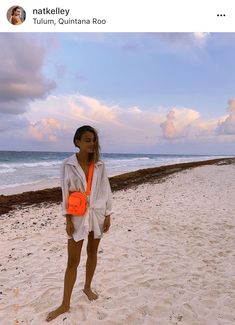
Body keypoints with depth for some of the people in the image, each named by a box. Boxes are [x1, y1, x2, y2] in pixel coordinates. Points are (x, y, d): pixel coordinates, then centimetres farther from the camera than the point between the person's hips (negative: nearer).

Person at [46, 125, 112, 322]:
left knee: (93, 253, 17)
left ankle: (88, 287, 40)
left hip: (97, 214, 2)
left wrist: (108, 215, 0)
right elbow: (66, 193, -6)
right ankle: (65, 304, 19)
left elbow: (106, 190, 1)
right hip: (78, 216, -2)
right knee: (72, 260, 4)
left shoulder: (100, 165, -4)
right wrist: (68, 220, -8)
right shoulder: (68, 164, -9)